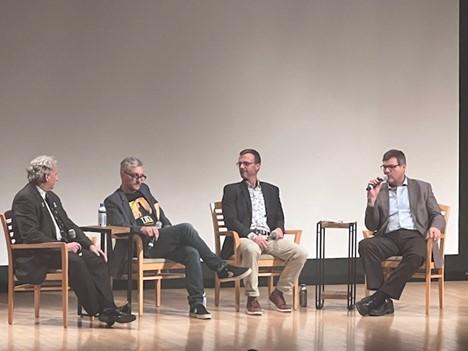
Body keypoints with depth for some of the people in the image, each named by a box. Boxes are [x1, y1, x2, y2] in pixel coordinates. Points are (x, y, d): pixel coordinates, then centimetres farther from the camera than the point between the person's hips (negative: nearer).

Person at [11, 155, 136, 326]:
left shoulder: (52, 197, 18)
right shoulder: (25, 199, -12)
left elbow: (69, 225, 20)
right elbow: (30, 235, -22)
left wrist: (90, 245, 5)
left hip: (61, 247, 9)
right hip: (36, 255, -9)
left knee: (97, 259, -10)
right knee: (74, 261, -32)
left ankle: (108, 309, -17)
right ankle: (95, 310, -23)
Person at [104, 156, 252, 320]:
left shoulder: (144, 189, 25)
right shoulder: (113, 201, 3)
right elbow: (119, 226, -12)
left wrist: (171, 232, 10)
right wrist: (141, 229, -30)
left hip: (162, 242, 7)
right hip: (144, 246, -7)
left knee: (192, 253, -25)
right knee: (186, 228, -27)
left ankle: (197, 304, -26)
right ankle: (221, 269, -19)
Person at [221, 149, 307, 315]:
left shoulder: (271, 190, 22)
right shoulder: (232, 190, 9)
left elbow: (279, 217, 22)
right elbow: (230, 220, -3)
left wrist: (279, 228, -4)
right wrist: (252, 236, -18)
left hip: (269, 238, 4)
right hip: (245, 238, -4)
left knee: (300, 253, -19)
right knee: (252, 250, -40)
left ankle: (279, 293, -4)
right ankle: (252, 298, -28)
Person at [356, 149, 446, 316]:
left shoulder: (422, 188, 18)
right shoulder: (379, 191, 20)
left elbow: (438, 216, 13)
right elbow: (372, 226, 13)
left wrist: (435, 227, -12)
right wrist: (372, 199, -1)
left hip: (414, 235, -2)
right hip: (389, 237, 2)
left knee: (416, 255, -38)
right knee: (365, 245, -30)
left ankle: (379, 296, -34)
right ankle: (383, 302, -33)